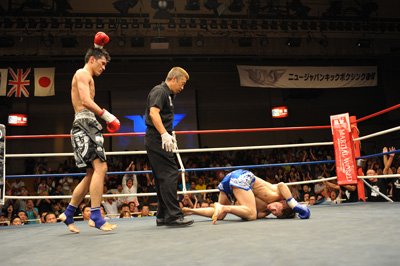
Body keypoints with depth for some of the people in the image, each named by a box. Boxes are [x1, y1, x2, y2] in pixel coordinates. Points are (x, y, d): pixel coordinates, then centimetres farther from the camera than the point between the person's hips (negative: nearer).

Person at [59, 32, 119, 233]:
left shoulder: (87, 76, 26)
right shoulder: (82, 73, -2)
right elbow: (86, 101, -16)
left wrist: (99, 47, 37)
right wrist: (107, 115, -18)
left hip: (87, 125, 10)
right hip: (84, 121, -10)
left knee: (92, 173, 9)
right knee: (100, 167, -20)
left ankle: (68, 214, 14)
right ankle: (95, 217, -23)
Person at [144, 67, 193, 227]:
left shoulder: (168, 94, 23)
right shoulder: (159, 91, -8)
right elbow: (153, 113, -22)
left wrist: (170, 136, 27)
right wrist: (165, 134, -28)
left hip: (157, 141, 11)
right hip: (157, 140, -11)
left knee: (163, 178, 11)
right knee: (170, 174, -13)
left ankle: (162, 216, 16)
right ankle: (173, 215, -14)